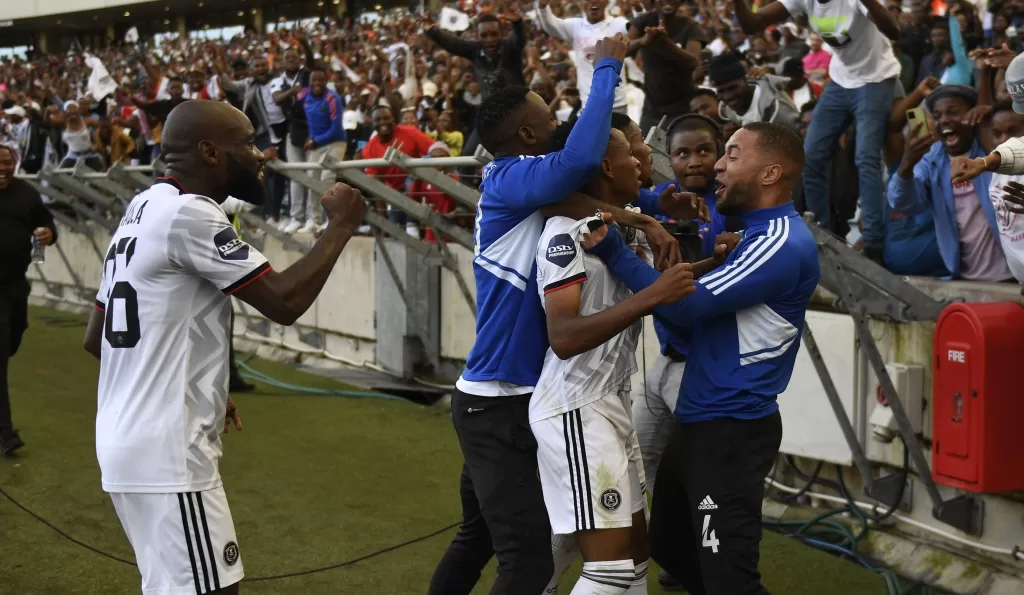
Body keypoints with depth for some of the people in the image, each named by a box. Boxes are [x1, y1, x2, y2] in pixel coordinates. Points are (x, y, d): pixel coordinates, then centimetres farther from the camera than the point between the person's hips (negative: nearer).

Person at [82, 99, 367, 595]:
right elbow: (284, 303, -18)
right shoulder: (189, 215, -16)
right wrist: (340, 226, -6)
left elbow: (96, 339, 19)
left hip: (130, 439, 10)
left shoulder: (145, 210, 14)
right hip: (166, 449, -10)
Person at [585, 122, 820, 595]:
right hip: (702, 420, 11)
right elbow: (692, 320, 14)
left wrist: (613, 250, -21)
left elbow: (686, 306, -24)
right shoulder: (760, 235, 15)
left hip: (732, 429, -11)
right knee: (669, 546, 21)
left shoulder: (783, 243, -19)